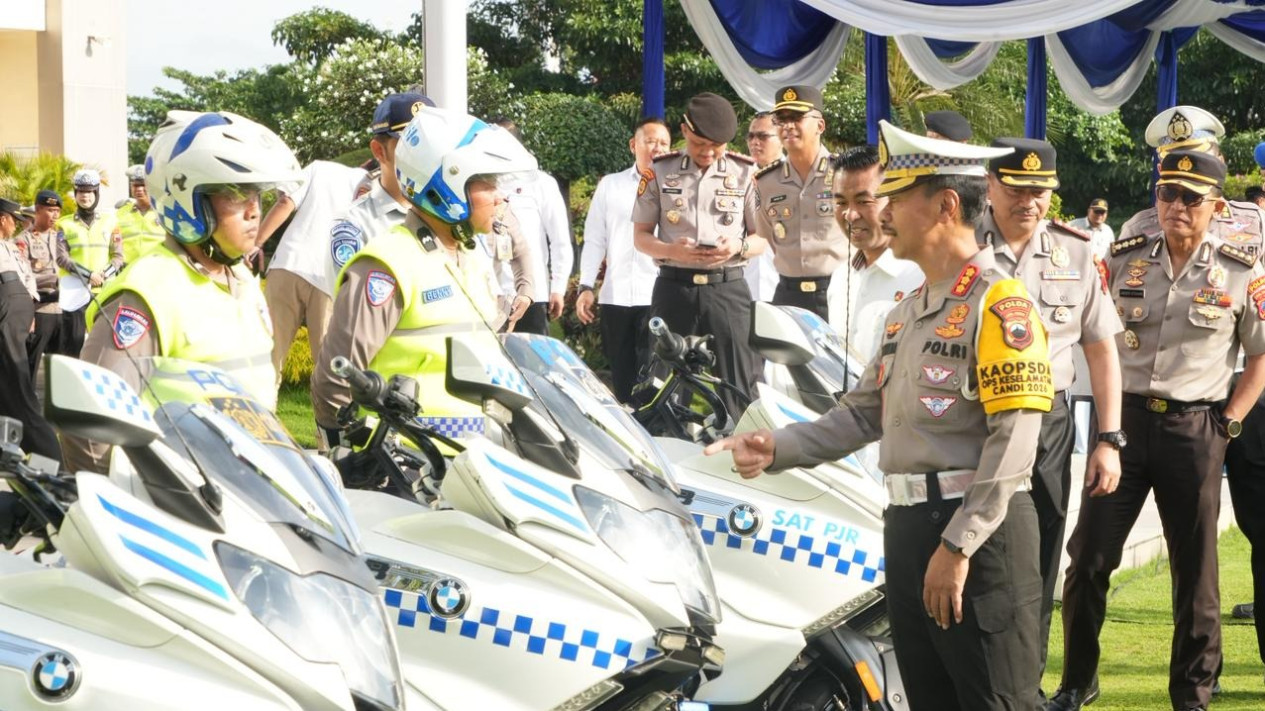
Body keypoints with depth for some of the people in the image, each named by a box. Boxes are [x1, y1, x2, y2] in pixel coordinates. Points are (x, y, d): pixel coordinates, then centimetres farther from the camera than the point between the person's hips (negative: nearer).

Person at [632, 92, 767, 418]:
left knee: (735, 388, -5)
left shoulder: (745, 173, 5)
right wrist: (672, 251, -13)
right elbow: (641, 236, 8)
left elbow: (762, 238, 9)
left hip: (727, 287, 0)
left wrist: (738, 247, -15)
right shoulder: (660, 172, 6)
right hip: (675, 287, 0)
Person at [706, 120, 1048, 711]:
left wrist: (958, 546, -21)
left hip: (980, 532, -9)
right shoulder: (906, 312, 18)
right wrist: (778, 449, 5)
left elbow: (1012, 442, -19)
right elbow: (863, 415, 20)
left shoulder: (999, 303, -13)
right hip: (907, 528, 9)